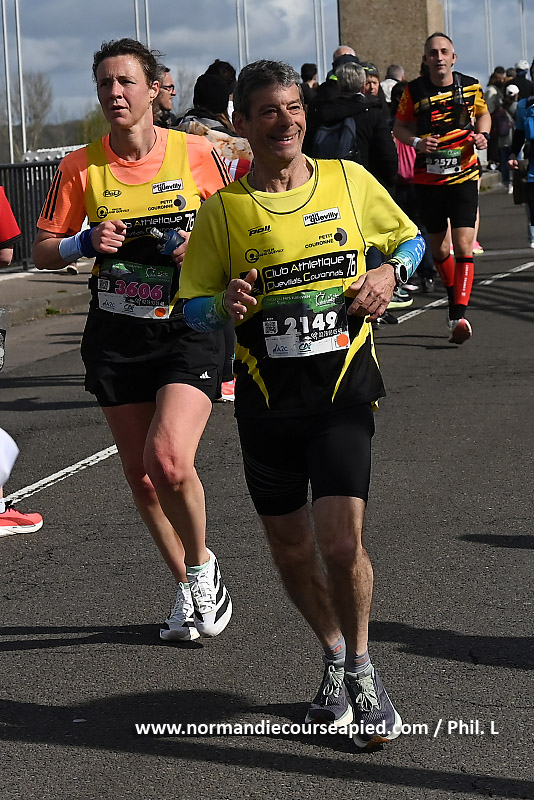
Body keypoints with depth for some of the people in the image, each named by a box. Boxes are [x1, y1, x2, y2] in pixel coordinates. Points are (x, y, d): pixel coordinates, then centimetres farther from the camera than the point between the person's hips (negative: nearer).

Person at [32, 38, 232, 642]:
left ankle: (202, 565, 6)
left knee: (168, 460, -22)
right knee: (140, 476, 8)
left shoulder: (195, 154, -4)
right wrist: (85, 243, -13)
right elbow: (43, 252, 7)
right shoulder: (81, 167, 1)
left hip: (189, 327, -3)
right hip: (116, 337, 3)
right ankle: (188, 589, 28)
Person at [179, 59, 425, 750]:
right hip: (266, 400, 2)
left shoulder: (349, 180, 2)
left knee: (341, 544, -14)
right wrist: (224, 305, -18)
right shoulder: (223, 210, 0)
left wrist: (388, 273, -4)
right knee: (290, 549, 10)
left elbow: (409, 239, 17)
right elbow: (192, 308, 5)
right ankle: (334, 658, 36)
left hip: (342, 390, -1)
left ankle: (361, 669, 12)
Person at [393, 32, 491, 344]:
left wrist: (482, 135, -2)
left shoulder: (470, 86, 0)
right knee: (439, 247, 10)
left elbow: (483, 113, 18)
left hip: (464, 176, -1)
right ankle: (455, 297, 34)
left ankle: (458, 316, -17)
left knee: (463, 246, -13)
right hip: (428, 179, 1)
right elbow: (400, 126, 8)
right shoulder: (415, 91, -2)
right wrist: (416, 142, -13)